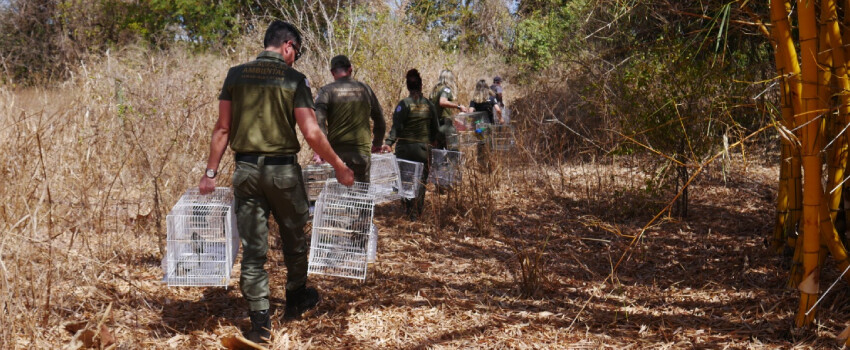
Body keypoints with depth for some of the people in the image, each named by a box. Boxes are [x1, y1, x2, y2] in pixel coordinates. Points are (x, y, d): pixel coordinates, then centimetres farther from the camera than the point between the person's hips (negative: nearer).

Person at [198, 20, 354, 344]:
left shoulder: (236, 75, 3)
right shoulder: (294, 79, -6)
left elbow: (222, 129, 2)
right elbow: (311, 133, -10)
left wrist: (210, 172, 6)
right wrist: (339, 166, 0)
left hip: (246, 169, 2)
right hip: (283, 170, -2)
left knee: (253, 248, 5)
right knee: (293, 238, 19)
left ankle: (260, 323, 6)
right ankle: (296, 298, 37)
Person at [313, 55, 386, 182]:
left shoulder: (326, 91, 0)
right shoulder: (365, 89, 9)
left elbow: (319, 121, -14)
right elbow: (380, 121, 17)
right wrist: (377, 143, 32)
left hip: (337, 151, -2)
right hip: (362, 152, 2)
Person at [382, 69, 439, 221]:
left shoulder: (404, 104, -8)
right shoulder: (429, 105, 3)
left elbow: (396, 126, -18)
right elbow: (436, 128, 9)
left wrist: (389, 143, -23)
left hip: (405, 148, -3)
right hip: (423, 149, 3)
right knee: (421, 180, 10)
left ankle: (410, 213, 9)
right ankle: (419, 212, 11)